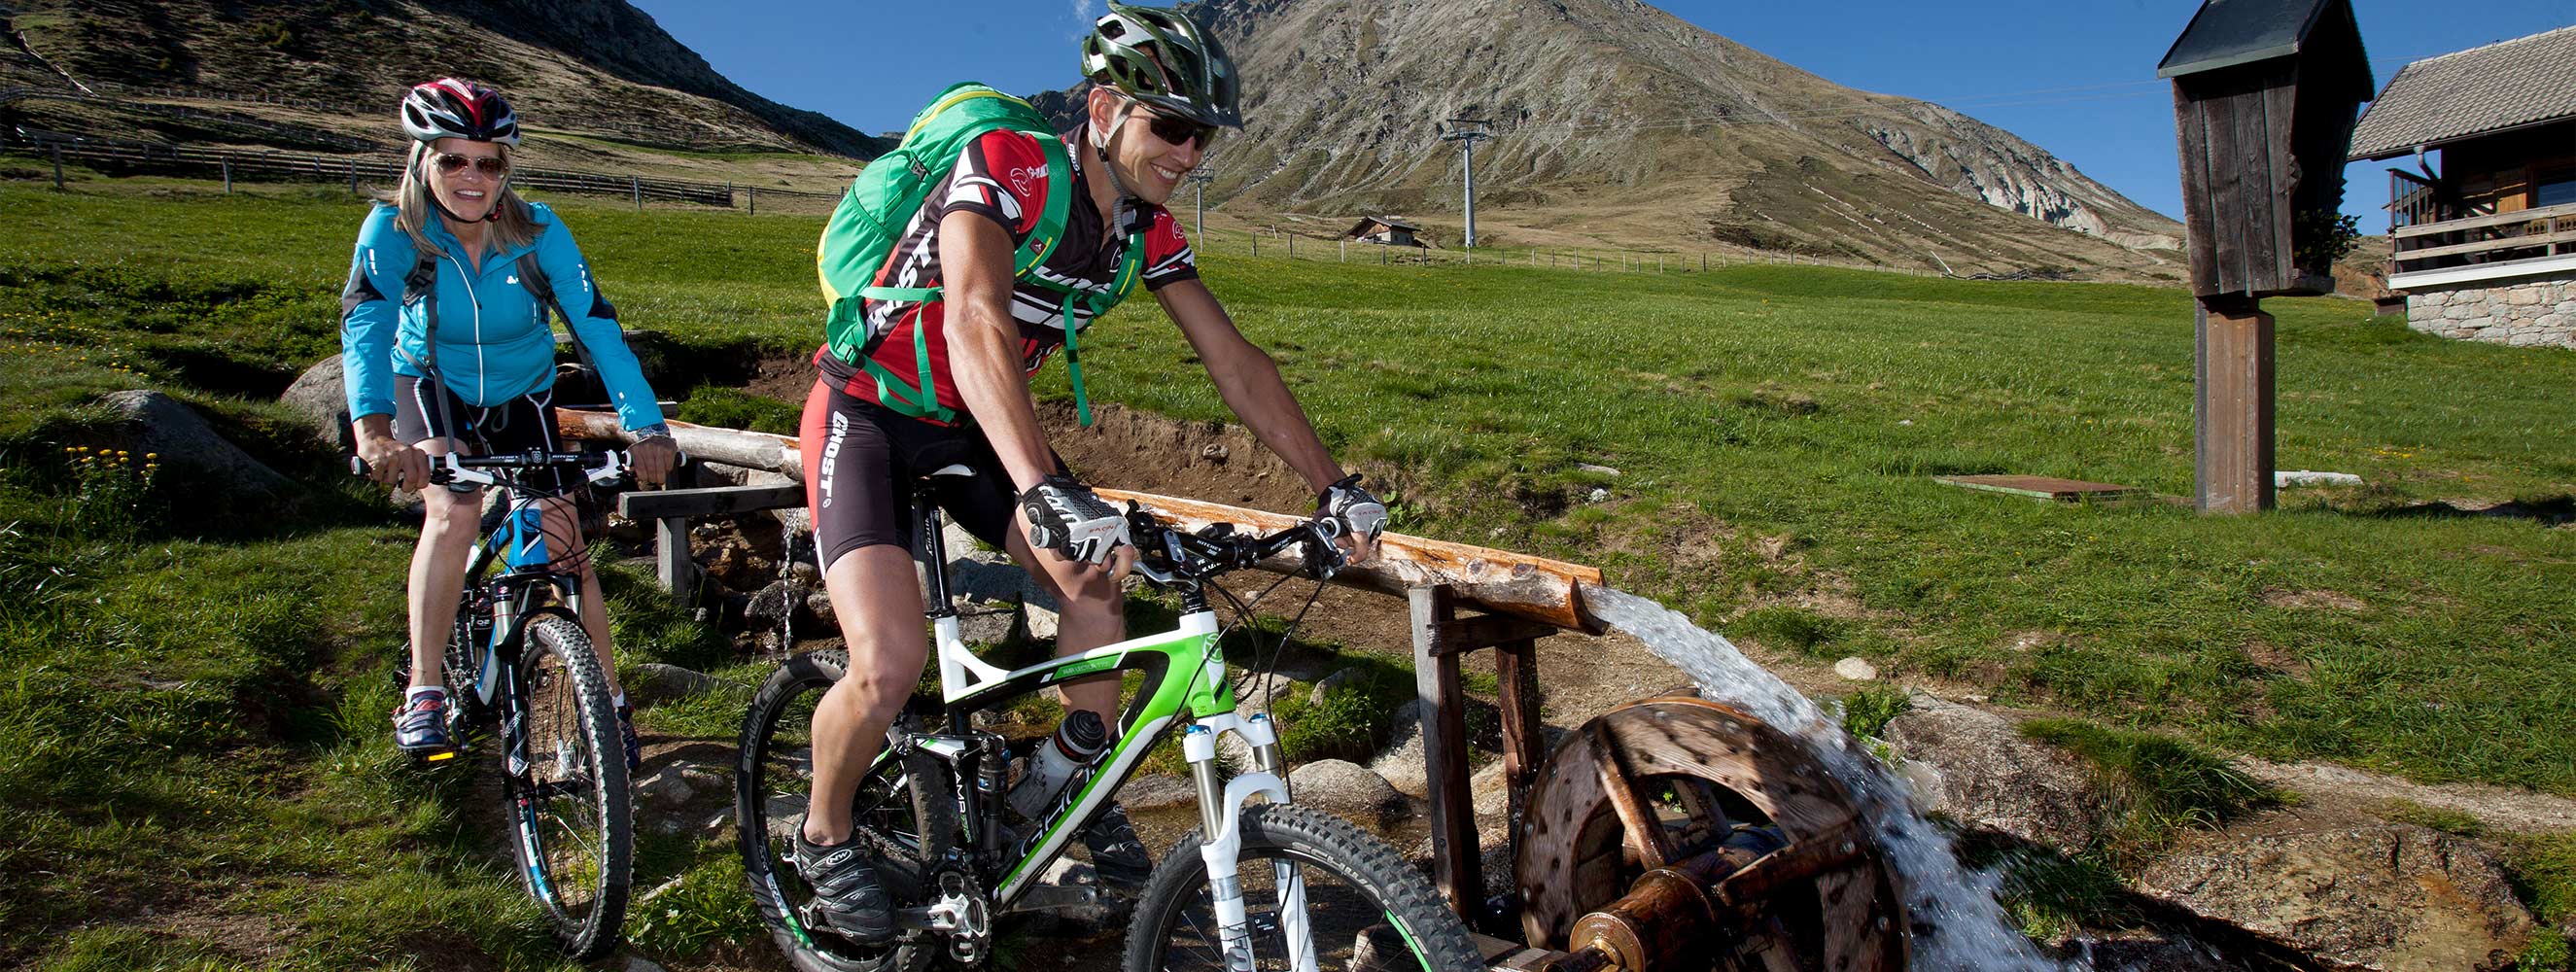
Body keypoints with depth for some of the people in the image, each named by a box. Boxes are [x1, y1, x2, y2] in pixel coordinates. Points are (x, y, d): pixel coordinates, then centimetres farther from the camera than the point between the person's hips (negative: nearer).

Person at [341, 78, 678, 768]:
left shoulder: (538, 232, -23)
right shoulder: (394, 230, -24)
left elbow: (597, 326, -31)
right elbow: (365, 325, -38)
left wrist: (646, 427, -45)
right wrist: (373, 428, -56)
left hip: (522, 397, 1)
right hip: (434, 388, -1)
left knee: (564, 542, -7)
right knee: (455, 510, -28)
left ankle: (610, 705, 8)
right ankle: (423, 694, -16)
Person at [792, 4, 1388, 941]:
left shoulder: (1148, 226, -7)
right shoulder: (1005, 167, -29)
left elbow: (1234, 360, -4)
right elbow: (977, 323, -45)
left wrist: (1334, 486, -12)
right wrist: (1048, 493, -58)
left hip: (972, 426, 7)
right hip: (868, 414, -6)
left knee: (1096, 584, -10)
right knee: (890, 661, -21)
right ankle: (823, 837, 8)